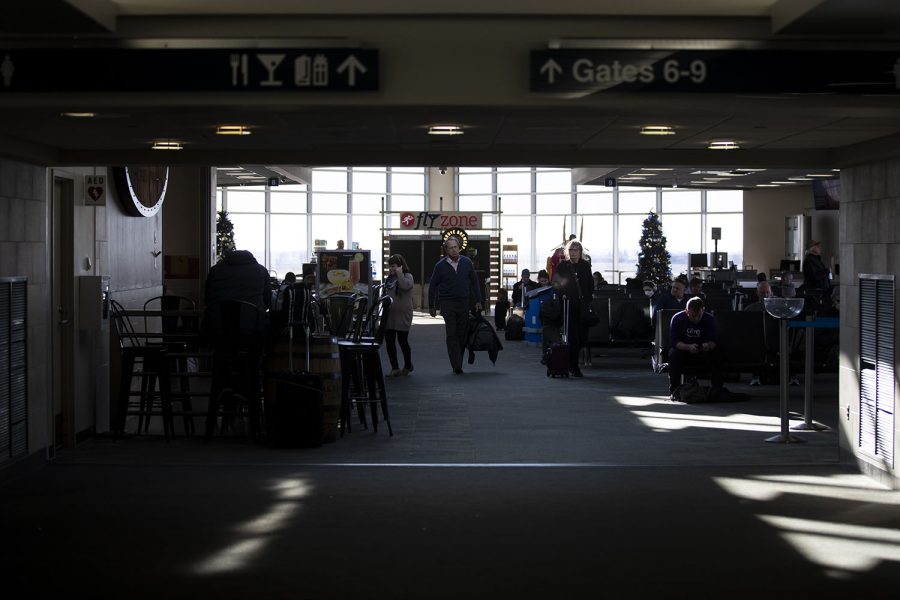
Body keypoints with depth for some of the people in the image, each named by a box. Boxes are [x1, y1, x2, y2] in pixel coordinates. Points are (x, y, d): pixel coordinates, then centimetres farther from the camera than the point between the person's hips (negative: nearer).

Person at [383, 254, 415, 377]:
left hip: (402, 315, -7)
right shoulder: (390, 278, 16)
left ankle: (407, 366, 22)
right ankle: (395, 368, 7)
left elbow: (405, 285, -27)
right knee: (389, 342, 2)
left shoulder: (407, 276, -4)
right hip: (389, 314, 7)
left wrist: (399, 273, -19)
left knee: (402, 341, 2)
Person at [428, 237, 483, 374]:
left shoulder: (467, 262, 4)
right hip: (447, 304, -2)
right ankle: (457, 366, -10)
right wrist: (431, 306, 4)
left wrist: (478, 301, 8)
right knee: (452, 335, -7)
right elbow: (432, 286, 5)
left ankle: (457, 364, 15)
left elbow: (474, 282, 12)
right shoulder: (440, 265, -2)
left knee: (463, 334, 4)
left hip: (464, 303, 3)